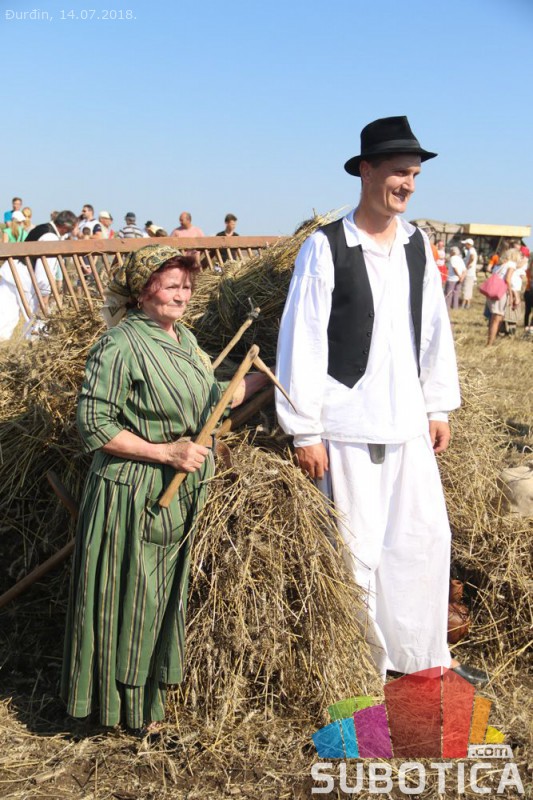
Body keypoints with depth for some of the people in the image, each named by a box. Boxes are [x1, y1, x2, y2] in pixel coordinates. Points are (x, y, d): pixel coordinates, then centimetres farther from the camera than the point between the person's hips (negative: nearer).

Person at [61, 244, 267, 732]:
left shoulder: (184, 338, 10)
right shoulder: (121, 346, -17)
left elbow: (211, 402, 18)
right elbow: (94, 426, -20)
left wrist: (267, 374, 13)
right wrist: (166, 452, -22)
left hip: (180, 498, 8)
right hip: (131, 496, -8)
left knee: (166, 595, 18)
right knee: (130, 600, 5)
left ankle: (153, 689, 36)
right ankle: (125, 705, 24)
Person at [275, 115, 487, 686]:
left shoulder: (417, 245, 8)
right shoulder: (326, 248, -10)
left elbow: (434, 329, 14)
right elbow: (302, 342, -10)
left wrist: (438, 407, 13)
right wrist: (305, 432, -11)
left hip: (408, 423, 6)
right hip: (348, 425, -6)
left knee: (428, 535, 12)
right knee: (360, 549, 2)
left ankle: (422, 655, 31)